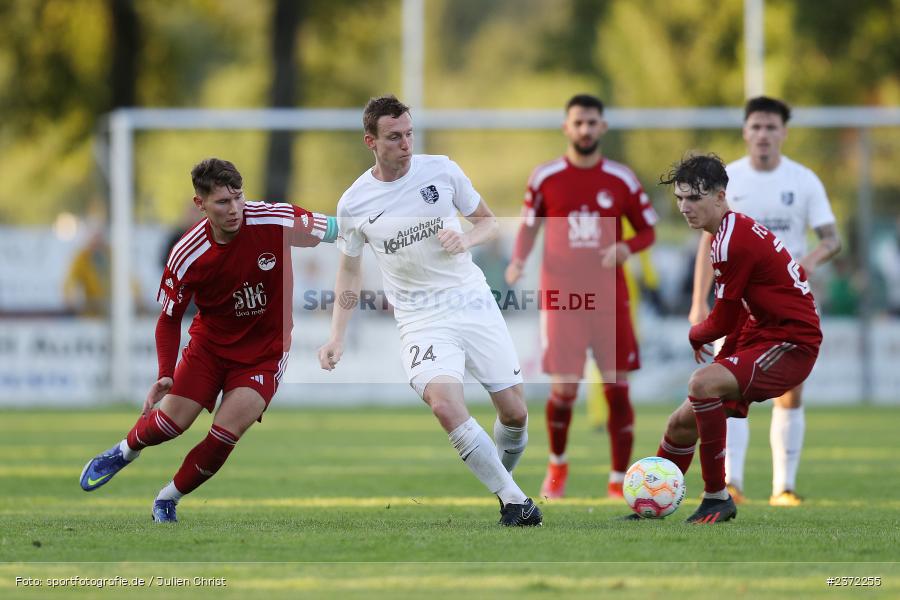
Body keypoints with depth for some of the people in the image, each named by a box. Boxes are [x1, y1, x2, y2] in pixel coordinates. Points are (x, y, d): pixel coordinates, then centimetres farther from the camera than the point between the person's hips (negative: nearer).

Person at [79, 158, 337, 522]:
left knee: (225, 435, -13)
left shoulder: (274, 222, -23)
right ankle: (125, 451, 31)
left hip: (264, 351, -1)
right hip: (210, 341, 1)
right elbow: (169, 318, -5)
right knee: (172, 421, -6)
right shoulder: (187, 255, -18)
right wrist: (165, 374, -13)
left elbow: (335, 231, -9)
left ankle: (169, 498, 12)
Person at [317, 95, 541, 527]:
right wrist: (337, 338, 5)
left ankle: (503, 479, 33)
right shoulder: (353, 204, -1)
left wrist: (464, 240, -10)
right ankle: (514, 501, -19)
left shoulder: (441, 170, -1)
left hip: (474, 302, 2)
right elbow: (349, 273, 13)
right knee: (444, 404, -28)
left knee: (515, 414, 1)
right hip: (422, 320, -2)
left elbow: (488, 222, 12)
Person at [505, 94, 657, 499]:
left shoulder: (621, 180, 3)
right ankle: (557, 465, 20)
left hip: (610, 299, 1)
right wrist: (518, 261, -5)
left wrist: (626, 248, -12)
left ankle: (619, 481, 7)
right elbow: (529, 225, 13)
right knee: (564, 388, -8)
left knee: (617, 387, -3)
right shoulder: (545, 177, 2)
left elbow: (648, 230, 9)